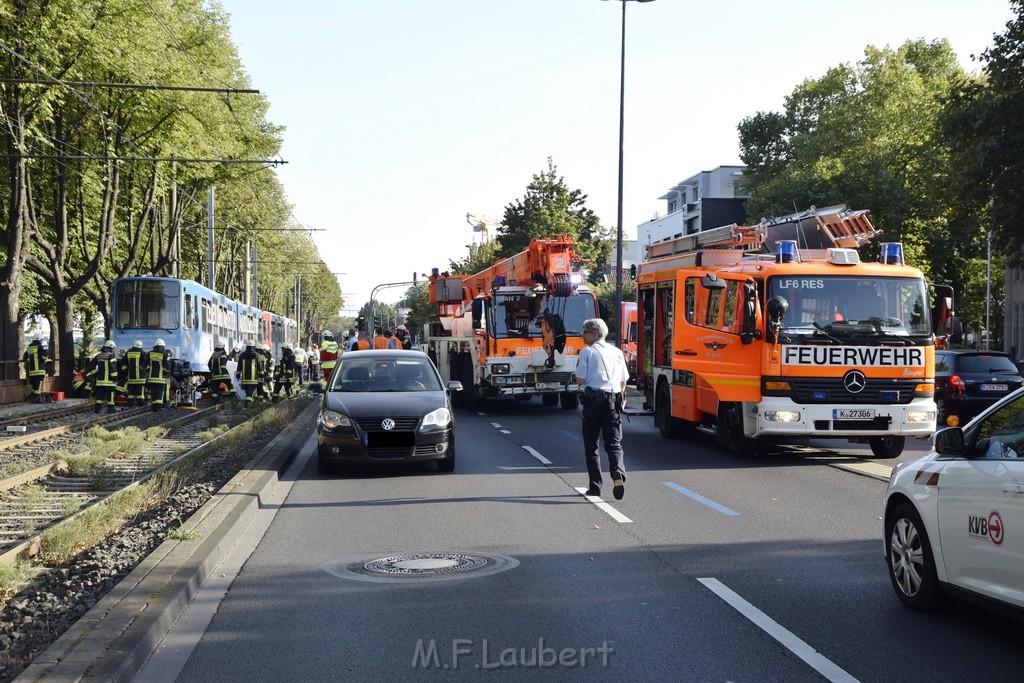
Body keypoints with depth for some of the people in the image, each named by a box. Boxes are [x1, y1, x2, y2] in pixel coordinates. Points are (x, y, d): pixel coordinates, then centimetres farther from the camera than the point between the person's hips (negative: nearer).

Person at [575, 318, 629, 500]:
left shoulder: (587, 352, -3)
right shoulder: (617, 352, 12)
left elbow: (580, 380, -8)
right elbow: (623, 382, 15)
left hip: (593, 401, -3)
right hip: (614, 402, 3)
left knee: (591, 444, 8)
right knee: (614, 443, 5)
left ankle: (595, 485, 9)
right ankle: (618, 473, -22)